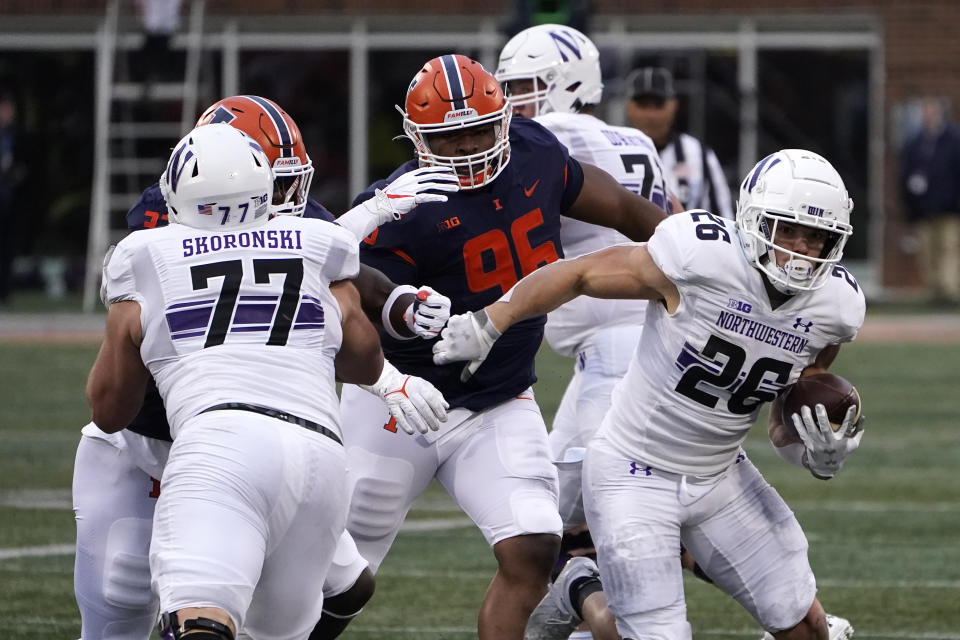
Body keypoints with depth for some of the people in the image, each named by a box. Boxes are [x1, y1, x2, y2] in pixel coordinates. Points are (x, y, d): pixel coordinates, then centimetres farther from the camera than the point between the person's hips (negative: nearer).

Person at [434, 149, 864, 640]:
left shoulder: (836, 305, -9)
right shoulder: (702, 256, -26)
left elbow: (787, 425, 5)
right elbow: (578, 274, -13)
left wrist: (820, 456, -17)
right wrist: (486, 325, -9)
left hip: (719, 476, 5)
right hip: (636, 474, -5)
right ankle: (582, 596, 25)